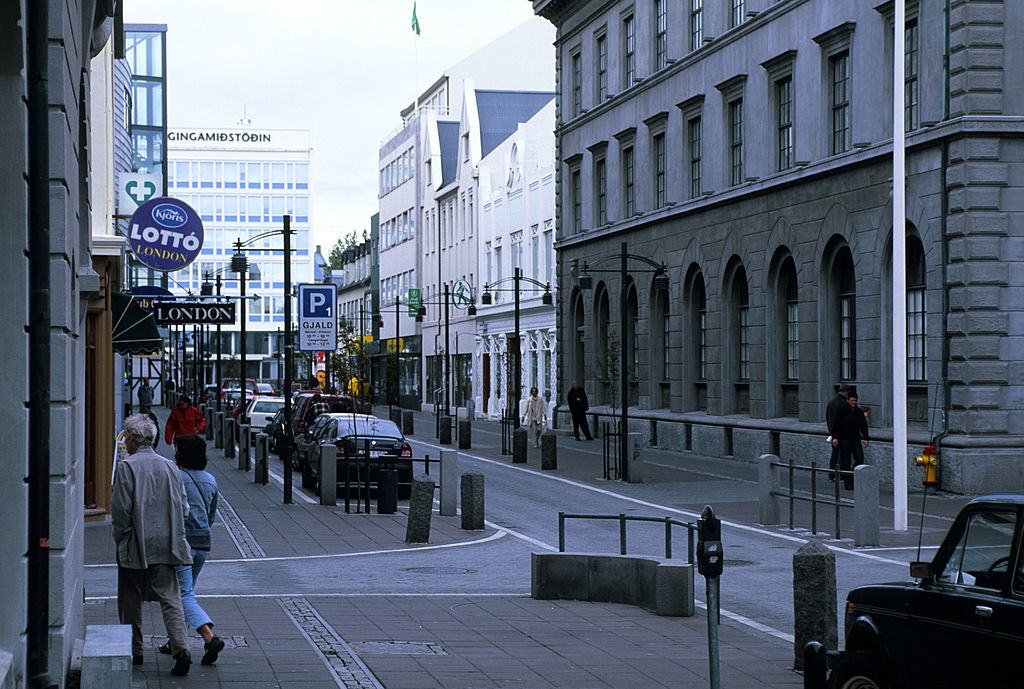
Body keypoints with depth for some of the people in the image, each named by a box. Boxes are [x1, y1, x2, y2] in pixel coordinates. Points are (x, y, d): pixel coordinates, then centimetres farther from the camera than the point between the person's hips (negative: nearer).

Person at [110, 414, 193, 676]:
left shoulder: (126, 467, -8)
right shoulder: (170, 467, 7)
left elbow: (120, 509, -11)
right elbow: (183, 508, 9)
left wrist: (120, 538, 1)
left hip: (135, 547, -4)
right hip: (165, 546, 4)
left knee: (130, 602, 10)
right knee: (170, 598, 1)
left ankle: (134, 652, 17)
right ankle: (180, 649, -14)